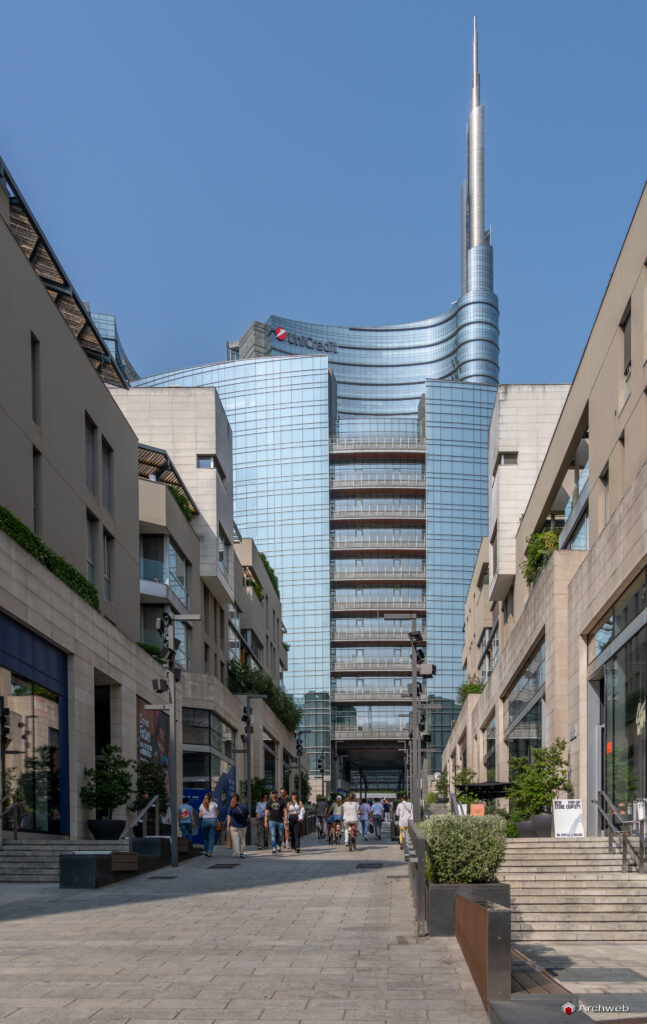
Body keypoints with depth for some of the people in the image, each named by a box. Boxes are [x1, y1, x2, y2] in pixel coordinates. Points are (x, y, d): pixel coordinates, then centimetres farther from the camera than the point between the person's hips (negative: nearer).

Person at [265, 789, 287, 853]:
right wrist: (265, 821, -8)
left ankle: (278, 846, 29)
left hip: (280, 820, 1)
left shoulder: (282, 801, 2)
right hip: (272, 820, -1)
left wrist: (285, 819, -11)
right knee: (273, 835, -12)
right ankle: (273, 848, -13)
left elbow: (285, 810, -1)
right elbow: (266, 812, 0)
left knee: (280, 835, 5)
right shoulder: (269, 802, 3)